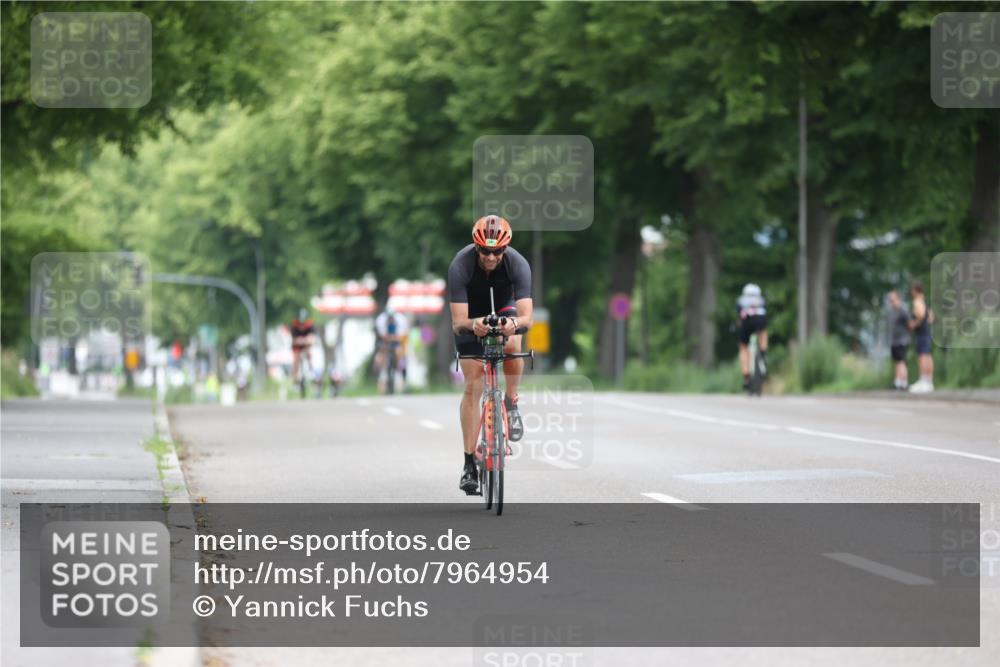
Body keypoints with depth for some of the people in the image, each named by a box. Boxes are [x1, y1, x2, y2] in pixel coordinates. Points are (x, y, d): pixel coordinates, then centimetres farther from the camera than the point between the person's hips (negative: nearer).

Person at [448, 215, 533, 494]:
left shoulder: (518, 264, -31)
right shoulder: (460, 266, -33)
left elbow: (527, 317, -38)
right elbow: (457, 322, -36)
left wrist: (514, 323, -60)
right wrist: (473, 325, -59)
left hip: (504, 310, 0)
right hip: (472, 318, 0)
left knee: (512, 344, -35)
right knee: (472, 387, -8)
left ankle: (511, 403, -8)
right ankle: (469, 464, -2)